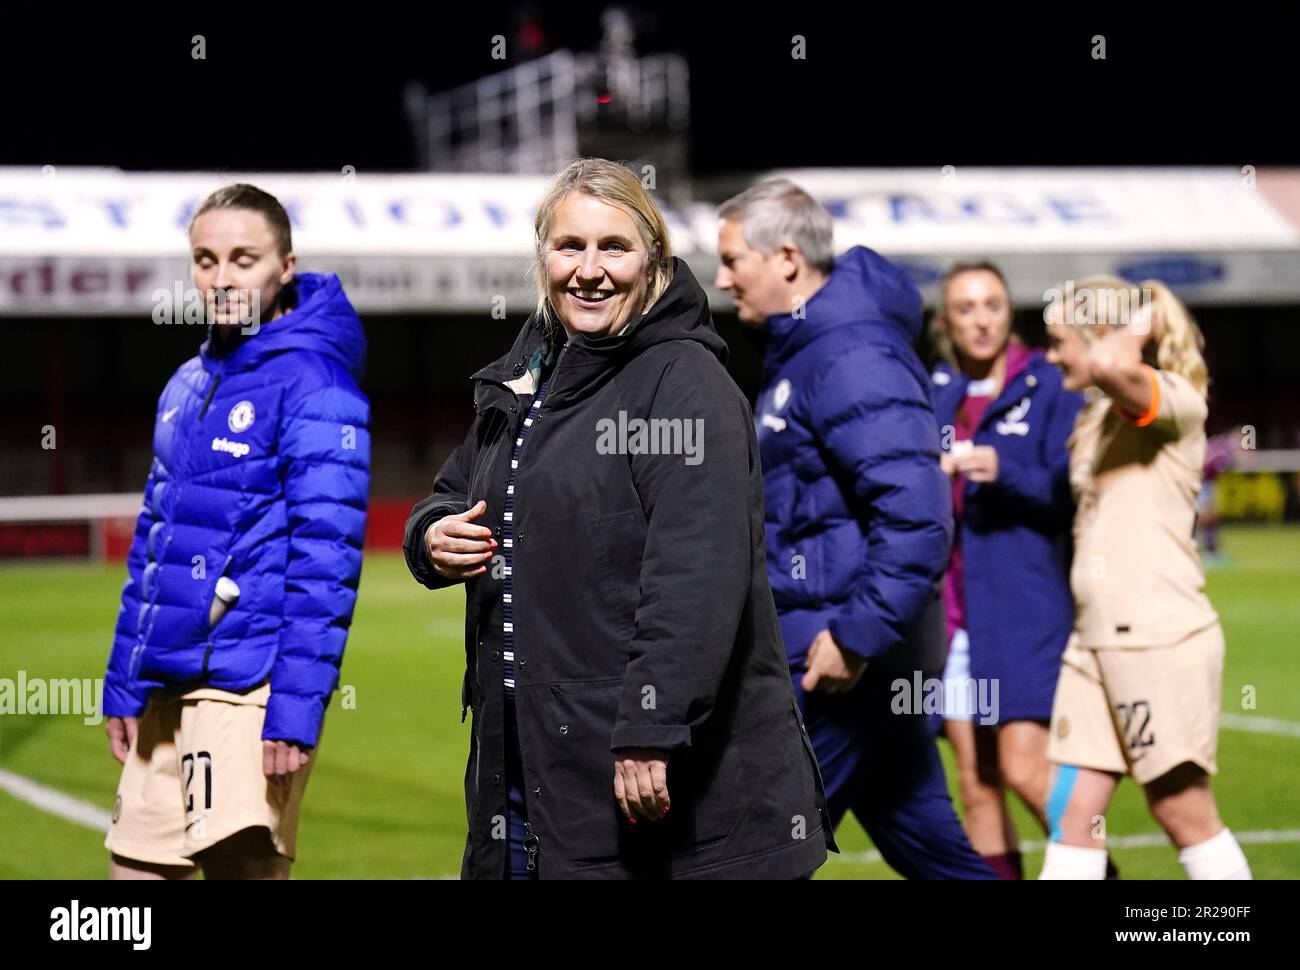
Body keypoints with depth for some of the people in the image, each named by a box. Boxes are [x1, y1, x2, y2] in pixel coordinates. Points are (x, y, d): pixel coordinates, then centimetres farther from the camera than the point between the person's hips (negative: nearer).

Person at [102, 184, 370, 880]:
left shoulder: (315, 386, -9)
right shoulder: (188, 386, 16)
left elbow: (325, 558, -15)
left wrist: (297, 708, -21)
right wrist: (123, 683, 17)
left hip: (248, 689, -8)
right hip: (168, 691, 8)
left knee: (246, 866, -8)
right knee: (136, 869, 8)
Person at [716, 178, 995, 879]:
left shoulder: (851, 360, -17)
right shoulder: (803, 351, 16)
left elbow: (916, 512, -27)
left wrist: (856, 635, -27)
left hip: (835, 659, -10)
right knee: (930, 847, 14)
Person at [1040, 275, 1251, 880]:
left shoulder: (1175, 400, -10)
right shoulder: (1095, 417, 18)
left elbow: (1111, 369, -32)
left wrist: (1135, 328, -14)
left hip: (1161, 637, -8)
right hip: (1093, 641, 8)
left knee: (1183, 812, -1)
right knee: (1073, 812, 3)